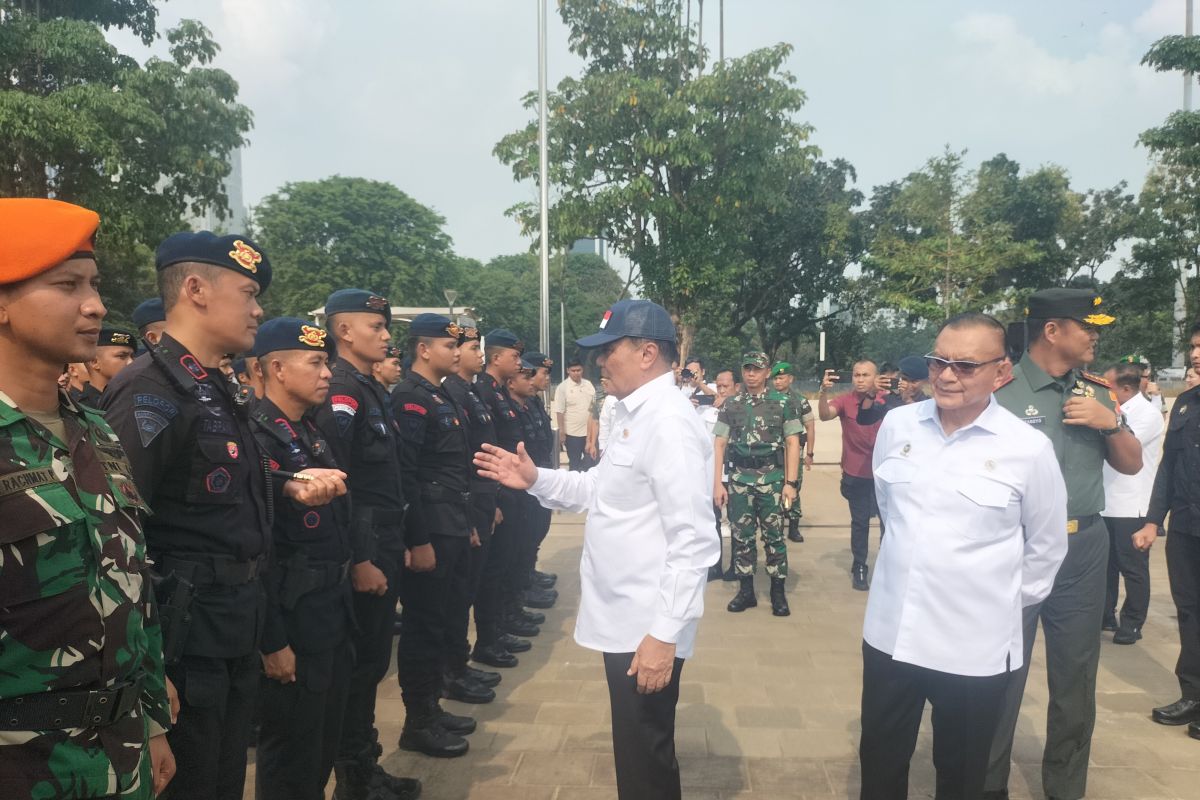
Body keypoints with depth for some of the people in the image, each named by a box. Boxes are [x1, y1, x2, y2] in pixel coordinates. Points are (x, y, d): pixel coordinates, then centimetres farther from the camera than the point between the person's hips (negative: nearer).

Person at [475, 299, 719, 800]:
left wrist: (664, 633, -25)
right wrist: (536, 480, 5)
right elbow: (600, 490, 18)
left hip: (649, 628, -9)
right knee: (634, 751, 24)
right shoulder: (633, 414, 10)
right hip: (623, 617, 9)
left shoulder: (669, 423, -22)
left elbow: (693, 541, -25)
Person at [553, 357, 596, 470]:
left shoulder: (588, 384, 5)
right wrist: (561, 433, -12)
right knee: (575, 464, 8)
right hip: (572, 433, -4)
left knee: (591, 462, 13)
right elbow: (559, 412, -10)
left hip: (589, 431, 4)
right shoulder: (562, 387, -9)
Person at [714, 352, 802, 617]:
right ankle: (746, 591, 19)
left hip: (772, 479, -2)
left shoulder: (783, 403, 1)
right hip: (739, 480, 2)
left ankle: (778, 593, 14)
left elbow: (792, 443, -1)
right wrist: (717, 483, 0)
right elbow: (719, 445, 6)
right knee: (742, 536, 8)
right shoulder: (730, 405, 6)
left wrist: (791, 482, -7)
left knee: (774, 536, 2)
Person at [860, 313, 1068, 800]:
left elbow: (1047, 545, 3)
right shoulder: (897, 424, -3)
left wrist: (1009, 601, 9)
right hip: (890, 631, 3)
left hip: (976, 644, -2)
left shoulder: (1028, 448, -11)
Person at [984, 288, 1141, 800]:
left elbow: (1131, 465, 12)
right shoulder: (1001, 392, -12)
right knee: (1002, 675, 4)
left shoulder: (1095, 392, 8)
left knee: (1076, 676, 16)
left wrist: (1110, 422, -5)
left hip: (1085, 547, 6)